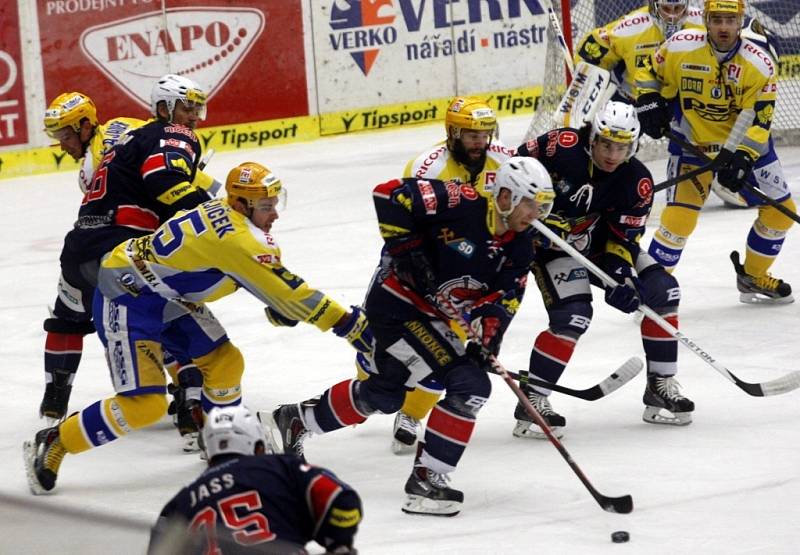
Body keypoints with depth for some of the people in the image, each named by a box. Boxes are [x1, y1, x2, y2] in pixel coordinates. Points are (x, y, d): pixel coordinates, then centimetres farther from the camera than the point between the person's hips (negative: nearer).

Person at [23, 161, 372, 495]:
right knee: (145, 404, -15)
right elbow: (286, 291, -26)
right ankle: (52, 445, -2)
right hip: (126, 297, -10)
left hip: (167, 297, 10)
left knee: (224, 362, 7)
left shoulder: (226, 212, 0)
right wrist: (348, 323, -22)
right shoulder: (235, 236, -27)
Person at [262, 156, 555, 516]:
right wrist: (406, 247, -24)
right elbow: (389, 195, -22)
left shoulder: (519, 249, 0)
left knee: (384, 392, 15)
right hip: (398, 301, -9)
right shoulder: (460, 203, -21)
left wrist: (487, 337, -21)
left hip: (433, 318, 9)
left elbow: (503, 298, -4)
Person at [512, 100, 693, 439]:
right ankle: (530, 404, -15)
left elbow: (624, 238, -10)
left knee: (662, 290, -6)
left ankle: (661, 388, 6)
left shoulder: (638, 182, -13)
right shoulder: (562, 147, -24)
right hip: (548, 242, -5)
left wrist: (621, 273, -27)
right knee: (573, 317, -25)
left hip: (598, 245, 5)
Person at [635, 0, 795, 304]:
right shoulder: (680, 48, -17)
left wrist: (742, 157, -28)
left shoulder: (760, 64, -17)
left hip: (745, 144, 3)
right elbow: (650, 74, 4)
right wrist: (649, 102, -13)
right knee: (679, 217, -16)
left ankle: (753, 277, 27)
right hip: (691, 143, -2)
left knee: (781, 210, 6)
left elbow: (758, 121, -16)